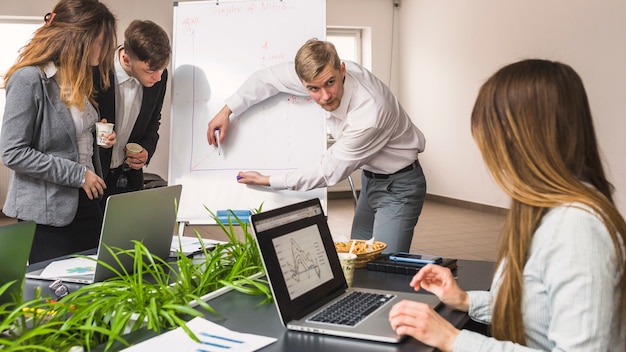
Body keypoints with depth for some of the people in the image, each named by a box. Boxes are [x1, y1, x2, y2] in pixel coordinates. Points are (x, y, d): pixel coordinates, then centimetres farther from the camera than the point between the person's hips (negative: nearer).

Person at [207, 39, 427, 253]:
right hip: (369, 177, 7)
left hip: (398, 185, -7)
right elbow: (272, 77, 0)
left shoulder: (369, 115, -36)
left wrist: (268, 180, -15)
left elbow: (329, 171, -24)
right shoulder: (328, 74, -16)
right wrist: (227, 110, -4)